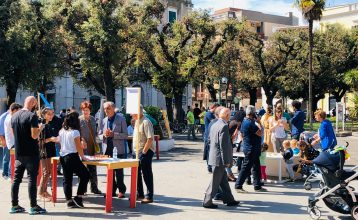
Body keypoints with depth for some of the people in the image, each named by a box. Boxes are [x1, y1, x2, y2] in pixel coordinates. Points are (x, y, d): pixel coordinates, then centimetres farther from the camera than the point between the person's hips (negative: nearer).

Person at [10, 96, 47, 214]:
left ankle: (14, 205, 15)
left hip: (18, 153, 7)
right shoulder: (32, 116, -14)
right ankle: (33, 206, 0)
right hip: (31, 153, -7)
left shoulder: (14, 116, 9)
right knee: (32, 179, -3)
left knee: (16, 178, 10)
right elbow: (34, 135, -20)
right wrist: (40, 128, -2)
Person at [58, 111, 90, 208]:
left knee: (67, 179, 10)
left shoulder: (62, 131, 8)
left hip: (62, 156, 8)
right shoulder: (75, 132, -12)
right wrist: (83, 157, 2)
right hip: (72, 157, -7)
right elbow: (79, 147, -11)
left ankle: (69, 201, 10)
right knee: (85, 175, 5)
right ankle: (78, 198, 0)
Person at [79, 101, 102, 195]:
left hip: (92, 147, 5)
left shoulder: (93, 119, 10)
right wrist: (81, 141, -24)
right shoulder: (79, 120, -7)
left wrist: (95, 143, 11)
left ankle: (94, 187, 18)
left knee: (93, 168, 10)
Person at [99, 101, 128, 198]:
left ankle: (121, 190, 12)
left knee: (119, 171, 0)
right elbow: (99, 135, 15)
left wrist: (113, 134, -18)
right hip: (107, 149, 5)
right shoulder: (104, 121, 11)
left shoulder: (121, 119, -2)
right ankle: (112, 190, 18)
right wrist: (104, 134, -9)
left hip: (118, 149, -5)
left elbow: (125, 135, -6)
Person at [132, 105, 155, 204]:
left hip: (145, 152, -9)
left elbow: (150, 139, -22)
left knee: (147, 174, -2)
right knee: (136, 173, 15)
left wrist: (144, 151, -20)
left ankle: (149, 196, 7)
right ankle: (140, 194, 28)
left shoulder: (146, 122, -16)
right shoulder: (137, 122, 13)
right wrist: (136, 151, 14)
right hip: (137, 152, 9)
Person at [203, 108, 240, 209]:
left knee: (223, 180, 17)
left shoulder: (214, 125, 9)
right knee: (215, 181, 0)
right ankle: (207, 202, 6)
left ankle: (229, 199, 25)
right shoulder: (224, 126, -19)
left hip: (214, 157, 9)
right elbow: (224, 145, -22)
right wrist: (226, 161, -17)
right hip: (219, 159, -9)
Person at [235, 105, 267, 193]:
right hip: (251, 149, -10)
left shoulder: (244, 122, 10)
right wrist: (259, 126, -5)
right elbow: (260, 133, -21)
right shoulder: (250, 123, -21)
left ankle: (257, 186, 21)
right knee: (246, 168, -5)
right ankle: (238, 186, 0)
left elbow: (242, 135, 19)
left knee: (256, 167, 15)